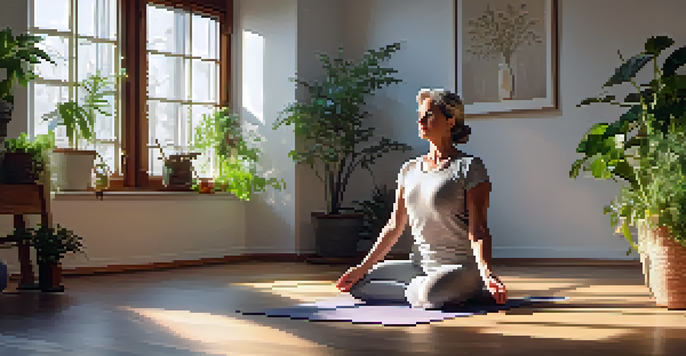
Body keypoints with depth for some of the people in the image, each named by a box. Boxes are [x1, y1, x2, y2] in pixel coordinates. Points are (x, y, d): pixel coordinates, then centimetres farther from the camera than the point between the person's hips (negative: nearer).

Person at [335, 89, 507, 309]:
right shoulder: (409, 170, 11)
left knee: (430, 294, -38)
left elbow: (477, 230, -13)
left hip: (462, 266, -7)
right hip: (420, 265, 7)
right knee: (356, 283, -5)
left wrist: (486, 272, -29)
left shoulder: (469, 167, -7)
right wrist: (363, 267, 3)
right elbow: (394, 227, 11)